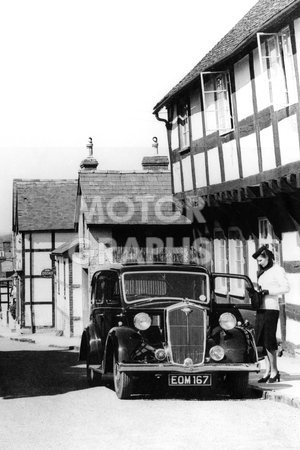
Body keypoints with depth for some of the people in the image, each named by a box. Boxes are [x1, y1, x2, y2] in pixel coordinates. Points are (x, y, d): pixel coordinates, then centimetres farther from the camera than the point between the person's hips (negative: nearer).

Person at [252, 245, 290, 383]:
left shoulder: (277, 270, -3)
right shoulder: (262, 272, 20)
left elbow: (286, 288, -12)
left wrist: (267, 291, -16)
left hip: (271, 308, -7)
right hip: (261, 309, 7)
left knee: (269, 342, -8)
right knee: (262, 342, 4)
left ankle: (274, 372, -1)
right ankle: (268, 371, 7)